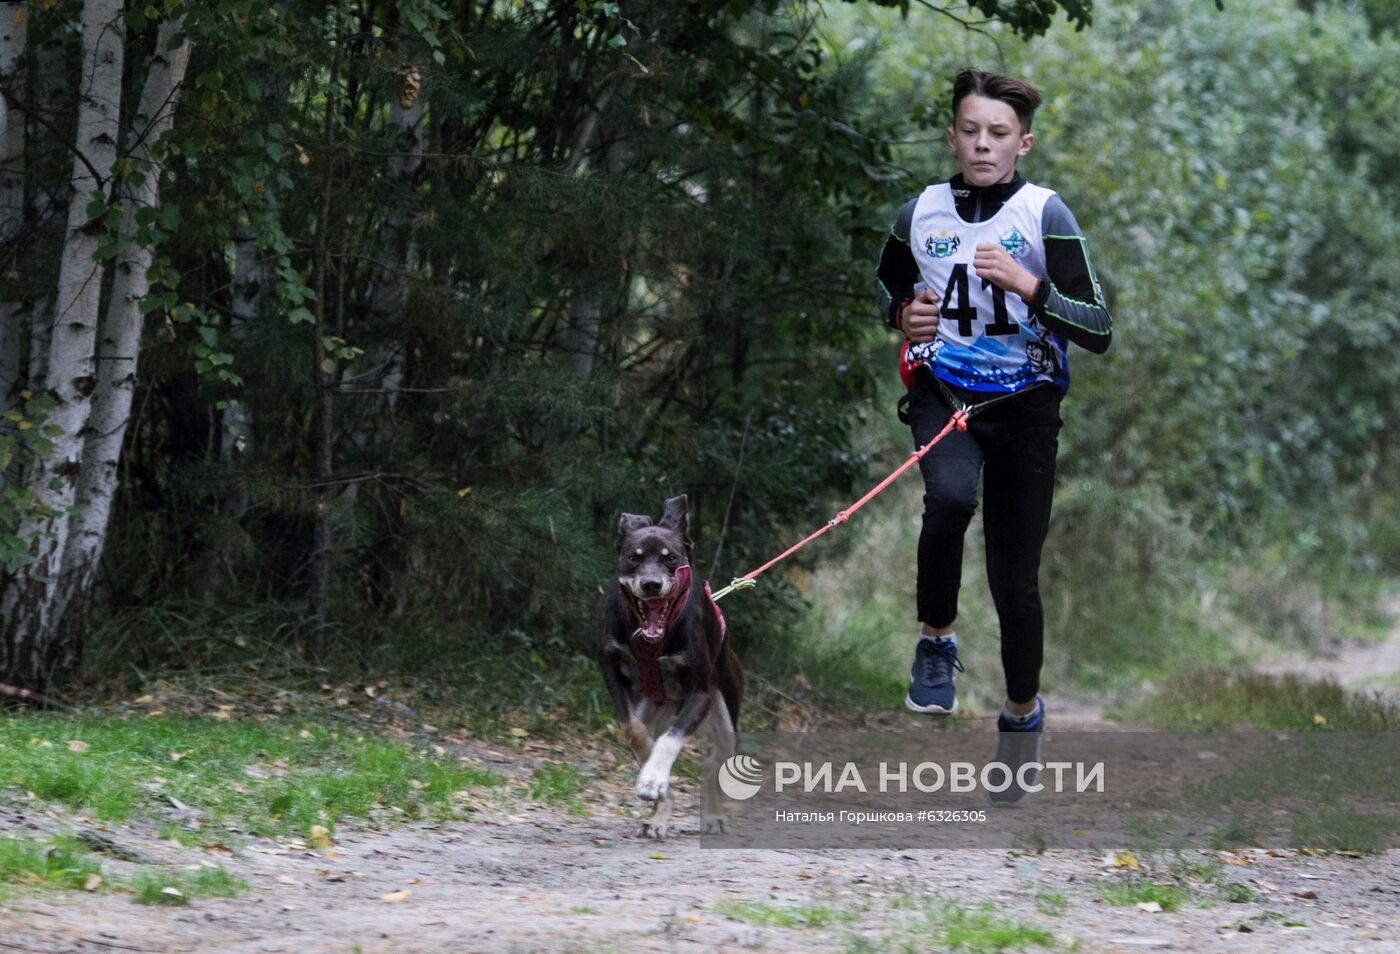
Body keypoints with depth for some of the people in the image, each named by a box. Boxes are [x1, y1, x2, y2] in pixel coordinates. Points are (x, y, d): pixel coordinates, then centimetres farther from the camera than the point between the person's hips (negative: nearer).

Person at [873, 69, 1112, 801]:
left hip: (1024, 404, -1)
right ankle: (935, 640, -11)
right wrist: (902, 313, -2)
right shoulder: (920, 214, -1)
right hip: (941, 390, 1)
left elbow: (1098, 331, -13)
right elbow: (886, 285, 21)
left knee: (1014, 577, 4)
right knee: (950, 496, -34)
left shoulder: (1044, 215, -9)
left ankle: (1022, 712, 29)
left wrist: (1026, 284, -26)